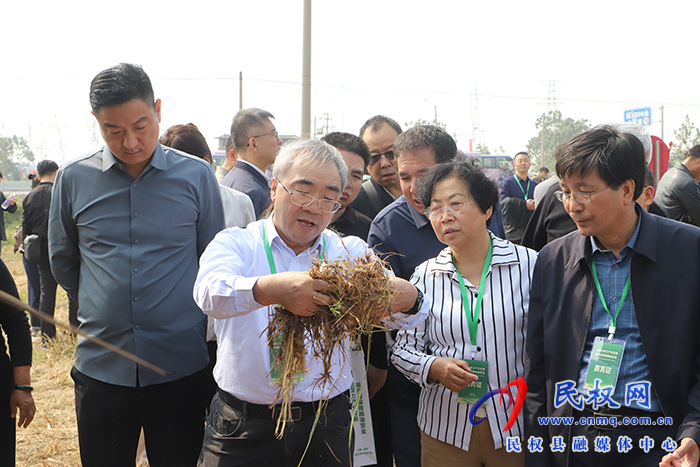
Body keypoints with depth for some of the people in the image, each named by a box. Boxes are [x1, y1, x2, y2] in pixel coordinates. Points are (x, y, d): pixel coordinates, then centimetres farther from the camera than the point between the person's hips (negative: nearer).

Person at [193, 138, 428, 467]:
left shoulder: (350, 252, 4)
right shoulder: (235, 243, -1)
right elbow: (210, 292, -22)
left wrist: (408, 299, -33)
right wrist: (269, 290, -43)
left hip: (327, 429, 2)